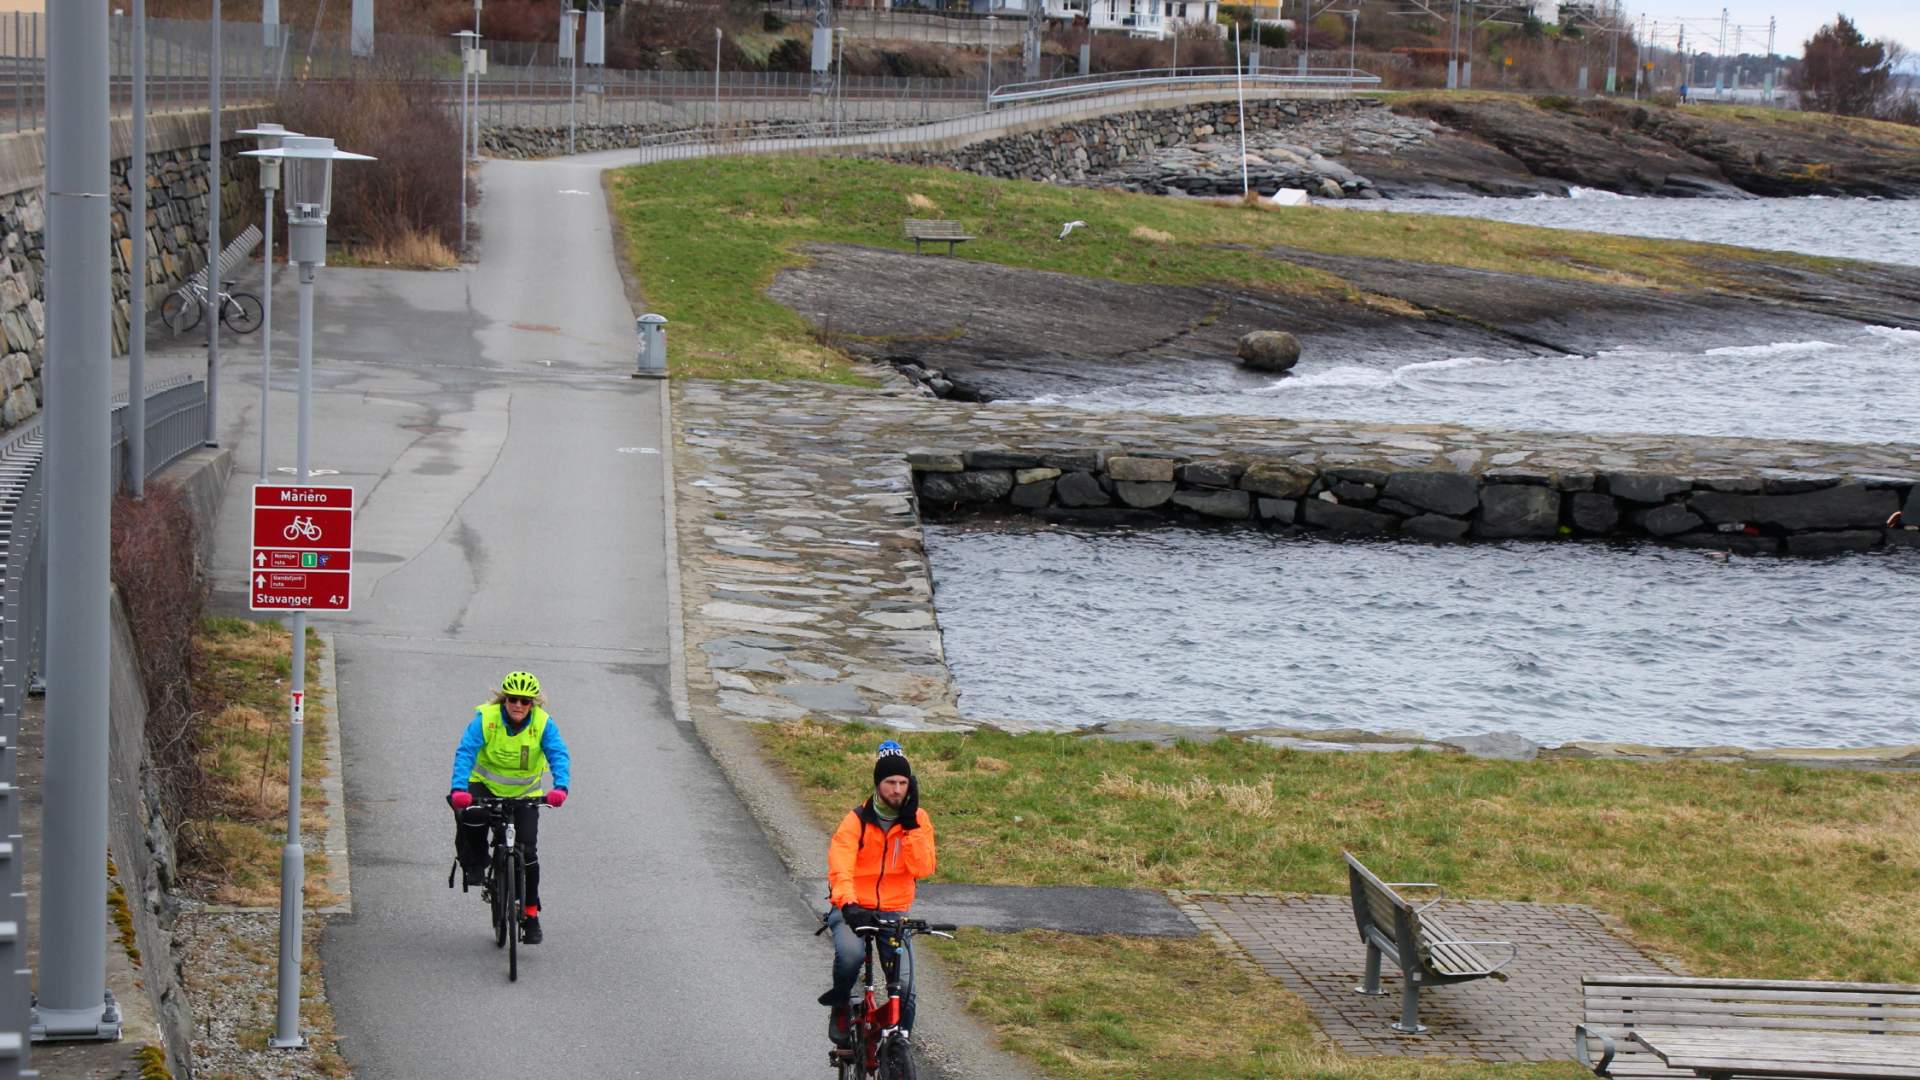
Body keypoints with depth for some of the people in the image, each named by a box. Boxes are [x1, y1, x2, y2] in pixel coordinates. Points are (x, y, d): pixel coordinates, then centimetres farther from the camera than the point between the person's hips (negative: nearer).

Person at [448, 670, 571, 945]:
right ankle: (474, 865, -1)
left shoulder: (543, 724, -18)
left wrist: (560, 787, -48)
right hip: (486, 785, -1)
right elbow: (465, 752, -29)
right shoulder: (486, 718, -22)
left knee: (527, 852, -8)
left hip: (524, 792, 1)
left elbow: (559, 755, -28)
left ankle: (531, 914, 8)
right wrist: (459, 789, -45)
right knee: (469, 818, -32)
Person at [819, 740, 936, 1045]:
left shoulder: (918, 821, 0)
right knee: (850, 953, -34)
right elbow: (839, 868, -23)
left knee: (904, 986, -12)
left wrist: (910, 825, -21)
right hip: (853, 909, -3)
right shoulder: (856, 821, -10)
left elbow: (923, 868, -13)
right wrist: (848, 904, -42)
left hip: (894, 912, 3)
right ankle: (840, 1006, -5)